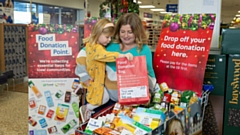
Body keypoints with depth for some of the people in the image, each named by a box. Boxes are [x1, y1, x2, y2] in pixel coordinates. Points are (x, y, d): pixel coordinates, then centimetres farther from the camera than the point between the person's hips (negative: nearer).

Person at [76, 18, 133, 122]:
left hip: (93, 78, 10)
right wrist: (122, 55, -56)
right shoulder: (97, 48, -31)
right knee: (105, 98, -2)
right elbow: (106, 55, -47)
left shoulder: (90, 43, 0)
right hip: (95, 80, -10)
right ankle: (86, 109, 9)